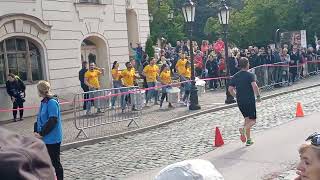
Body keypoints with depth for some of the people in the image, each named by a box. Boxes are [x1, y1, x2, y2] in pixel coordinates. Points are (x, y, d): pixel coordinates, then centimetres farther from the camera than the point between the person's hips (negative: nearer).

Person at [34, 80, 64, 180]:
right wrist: (36, 131, 5)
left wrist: (41, 133, -18)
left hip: (52, 139, -9)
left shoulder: (52, 102, -18)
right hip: (44, 138, 9)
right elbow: (39, 118, 16)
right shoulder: (44, 102, 8)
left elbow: (53, 121, -22)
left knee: (55, 162, 3)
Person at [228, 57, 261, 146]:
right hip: (250, 101, -5)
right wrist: (258, 96, -11)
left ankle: (248, 140, 16)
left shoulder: (235, 76, 7)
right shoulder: (250, 75, -8)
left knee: (247, 119, 17)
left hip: (240, 101, 5)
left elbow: (230, 89, 4)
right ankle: (244, 129, -25)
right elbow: (254, 86, -23)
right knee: (253, 120, 4)